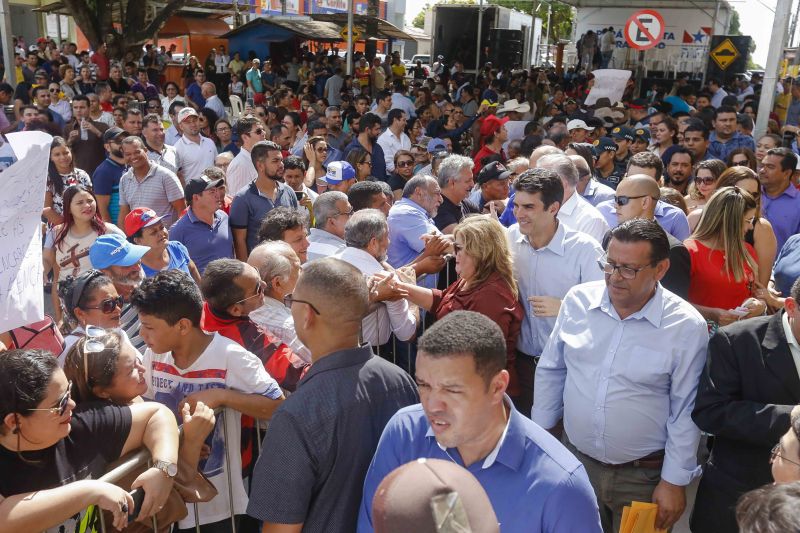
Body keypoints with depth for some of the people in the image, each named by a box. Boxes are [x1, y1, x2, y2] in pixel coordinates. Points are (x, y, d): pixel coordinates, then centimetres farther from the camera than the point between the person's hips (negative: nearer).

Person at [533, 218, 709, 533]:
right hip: (574, 460, 3)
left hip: (643, 477, -3)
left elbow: (685, 412, -8)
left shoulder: (687, 327, -14)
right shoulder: (578, 300, -5)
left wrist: (675, 482, -5)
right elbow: (551, 371, 5)